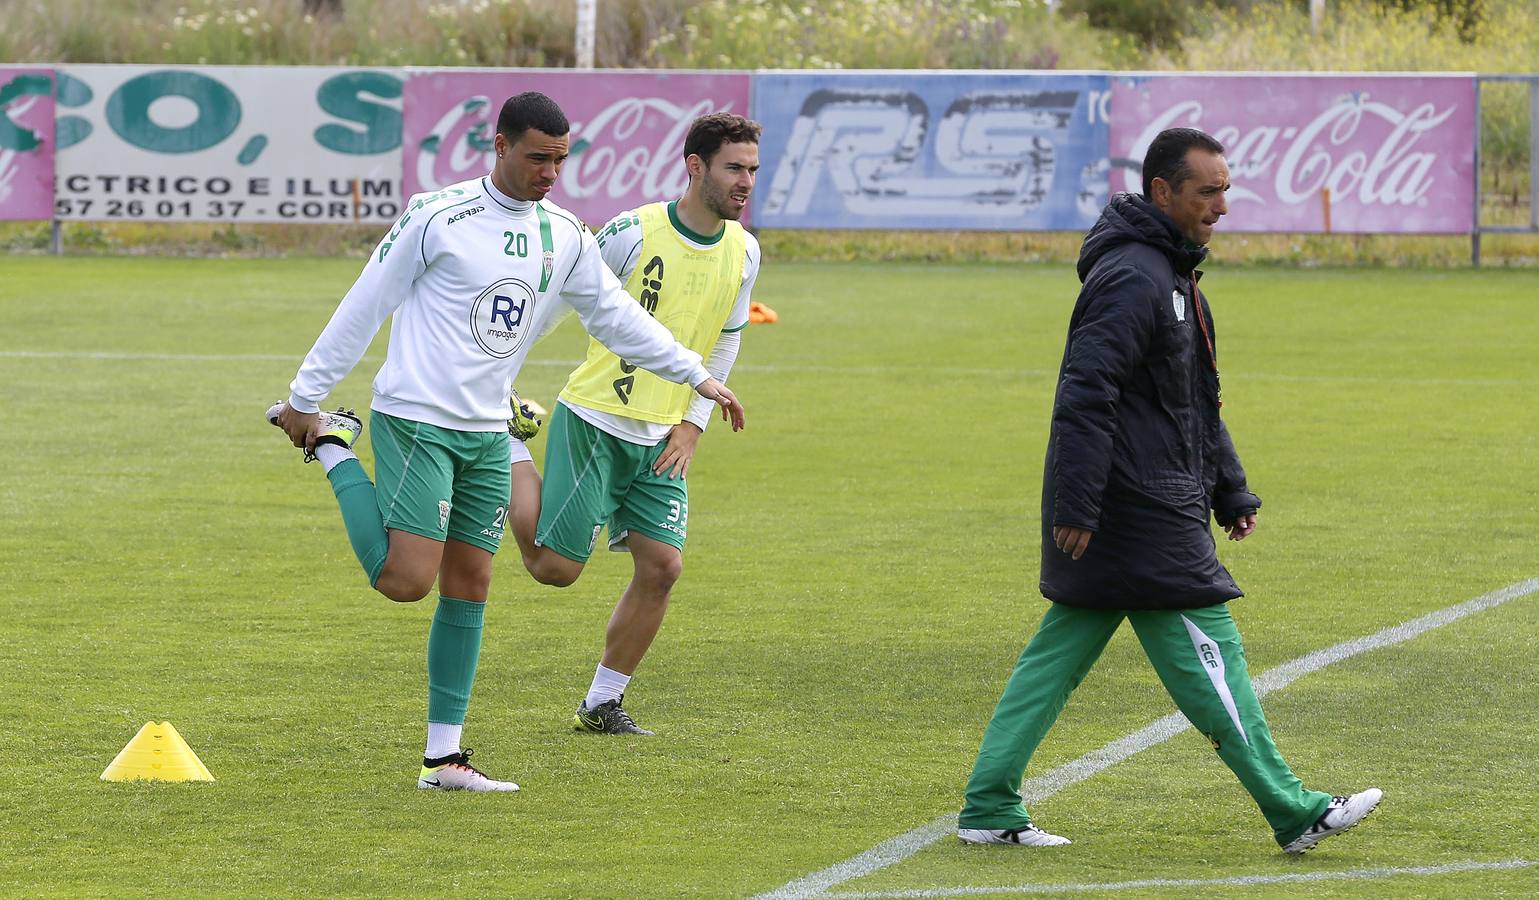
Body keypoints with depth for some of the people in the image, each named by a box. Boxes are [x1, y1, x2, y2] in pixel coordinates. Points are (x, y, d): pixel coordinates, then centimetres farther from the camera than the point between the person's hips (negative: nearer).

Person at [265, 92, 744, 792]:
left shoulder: (564, 236, 8)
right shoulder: (437, 217, -11)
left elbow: (615, 314, 17)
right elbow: (363, 308, -6)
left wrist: (696, 376, 10)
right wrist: (306, 398, -3)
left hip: (487, 434, 7)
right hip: (416, 420, -7)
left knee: (469, 588, 7)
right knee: (407, 580, -15)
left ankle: (443, 758, 13)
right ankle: (332, 450, 8)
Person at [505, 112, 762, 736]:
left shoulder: (743, 252, 3)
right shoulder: (634, 234, -16)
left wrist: (693, 423, 7)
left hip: (661, 442, 5)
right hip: (594, 422, -5)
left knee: (662, 565, -5)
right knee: (554, 567, -5)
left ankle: (601, 705, 9)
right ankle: (509, 451, 20)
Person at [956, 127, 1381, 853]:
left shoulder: (1172, 275, 18)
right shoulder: (1132, 277, -16)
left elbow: (1199, 405, 27)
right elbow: (1085, 396, -23)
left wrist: (1231, 493, 24)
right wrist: (1076, 508, -26)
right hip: (1139, 514, -11)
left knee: (1059, 654, 10)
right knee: (1207, 650, -6)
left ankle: (989, 808, 11)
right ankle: (1294, 814, -4)